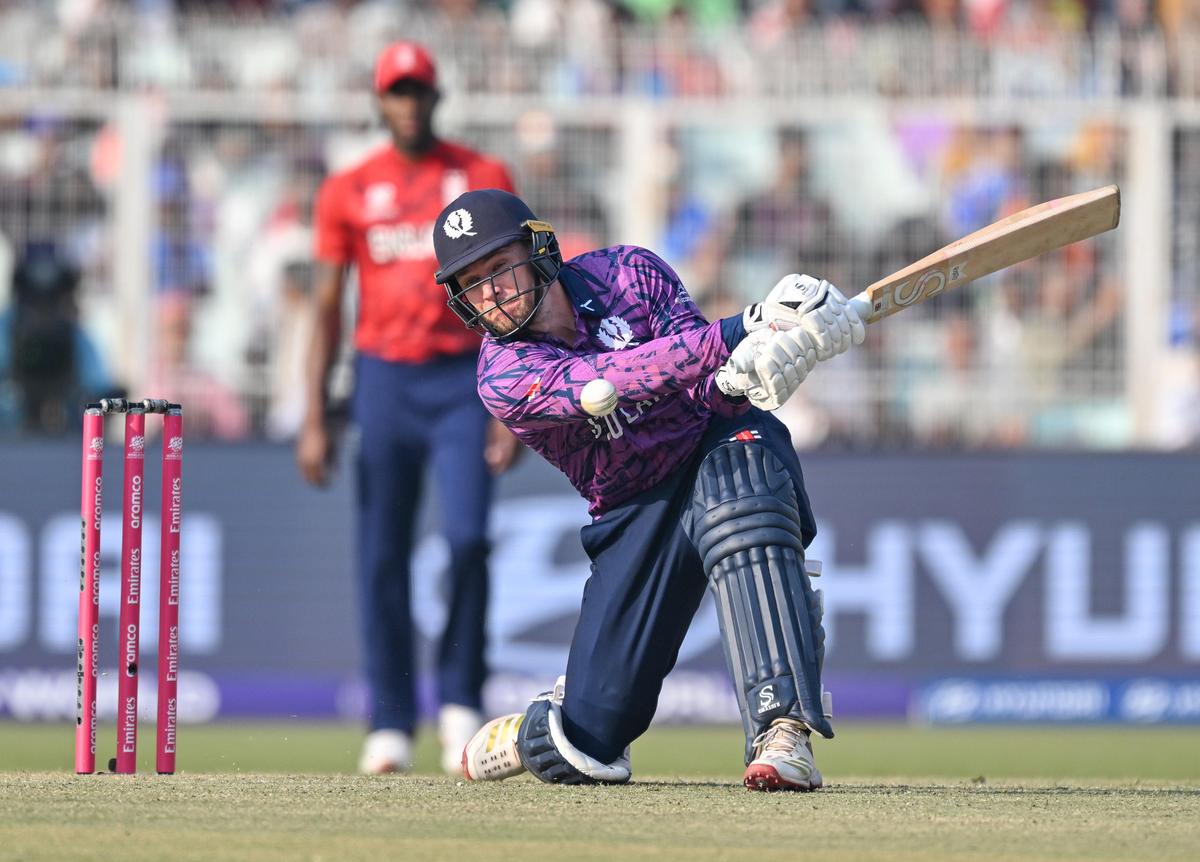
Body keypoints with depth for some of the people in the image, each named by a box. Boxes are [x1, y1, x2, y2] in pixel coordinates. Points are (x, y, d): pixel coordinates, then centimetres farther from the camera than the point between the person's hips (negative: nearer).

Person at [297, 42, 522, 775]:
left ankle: (461, 699, 2)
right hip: (384, 378, 1)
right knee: (382, 556, 1)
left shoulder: (485, 180, 5)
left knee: (468, 537, -15)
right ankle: (391, 723, 7)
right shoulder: (349, 191, 7)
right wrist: (316, 419, 0)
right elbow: (328, 307, 7)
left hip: (463, 378, -1)